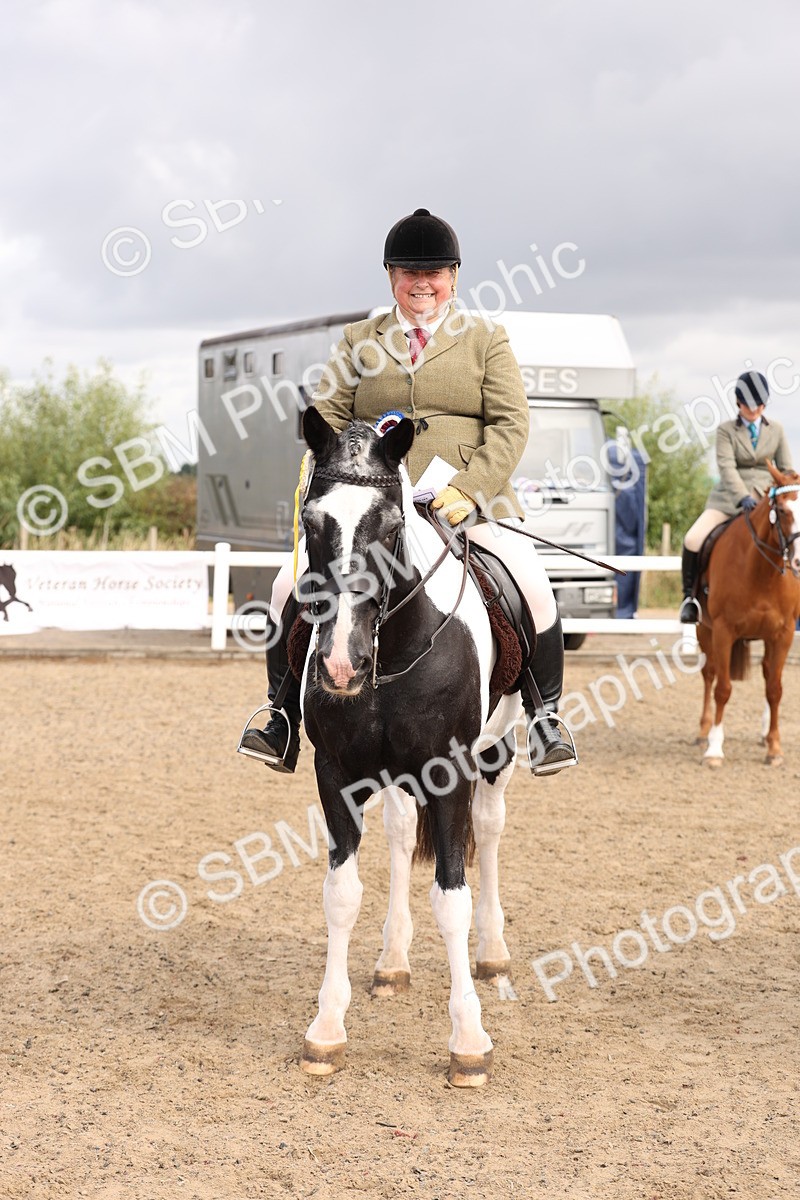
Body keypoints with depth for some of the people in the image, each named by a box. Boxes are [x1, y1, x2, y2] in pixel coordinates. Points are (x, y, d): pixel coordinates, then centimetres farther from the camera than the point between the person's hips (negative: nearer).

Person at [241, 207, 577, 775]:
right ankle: (284, 719, -1)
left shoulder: (486, 339, 11)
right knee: (292, 585, -16)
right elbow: (326, 418, 11)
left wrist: (468, 488, -14)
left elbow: (511, 424, 1)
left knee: (533, 588, -25)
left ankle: (545, 716, -6)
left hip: (469, 505, -1)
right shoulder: (360, 341, 15)